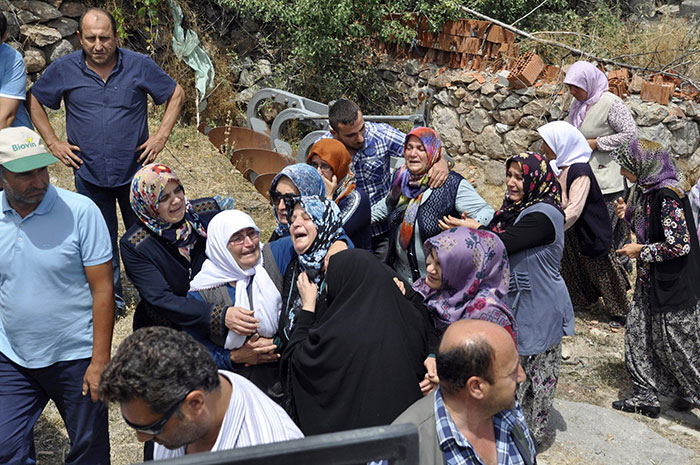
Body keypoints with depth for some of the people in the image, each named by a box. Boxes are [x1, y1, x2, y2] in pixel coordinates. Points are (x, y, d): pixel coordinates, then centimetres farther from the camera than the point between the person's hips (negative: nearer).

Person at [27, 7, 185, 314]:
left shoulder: (139, 66, -6)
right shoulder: (63, 70, -3)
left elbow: (176, 95, 4)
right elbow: (34, 101, 11)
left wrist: (161, 136, -3)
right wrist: (53, 143, 3)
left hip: (135, 170, -1)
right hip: (89, 173, 1)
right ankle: (110, 298, 27)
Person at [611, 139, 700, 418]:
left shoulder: (667, 195, -23)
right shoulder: (647, 188, 5)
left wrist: (640, 250, -15)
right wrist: (628, 213, 1)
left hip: (673, 283, -9)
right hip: (650, 280, 9)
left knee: (673, 342, 3)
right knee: (638, 332, 13)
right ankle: (646, 397, 24)